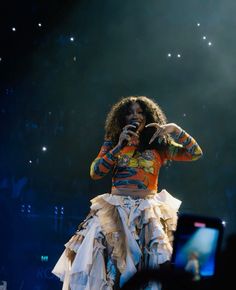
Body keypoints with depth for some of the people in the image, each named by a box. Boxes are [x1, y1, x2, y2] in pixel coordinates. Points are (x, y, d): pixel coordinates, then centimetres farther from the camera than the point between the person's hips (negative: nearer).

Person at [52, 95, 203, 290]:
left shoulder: (158, 145, 12)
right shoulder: (113, 144, 16)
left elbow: (195, 153, 5)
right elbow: (95, 173, 2)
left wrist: (175, 129, -7)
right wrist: (120, 146, -5)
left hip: (148, 208, -1)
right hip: (115, 206, 1)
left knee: (158, 258, -25)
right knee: (96, 246, -27)